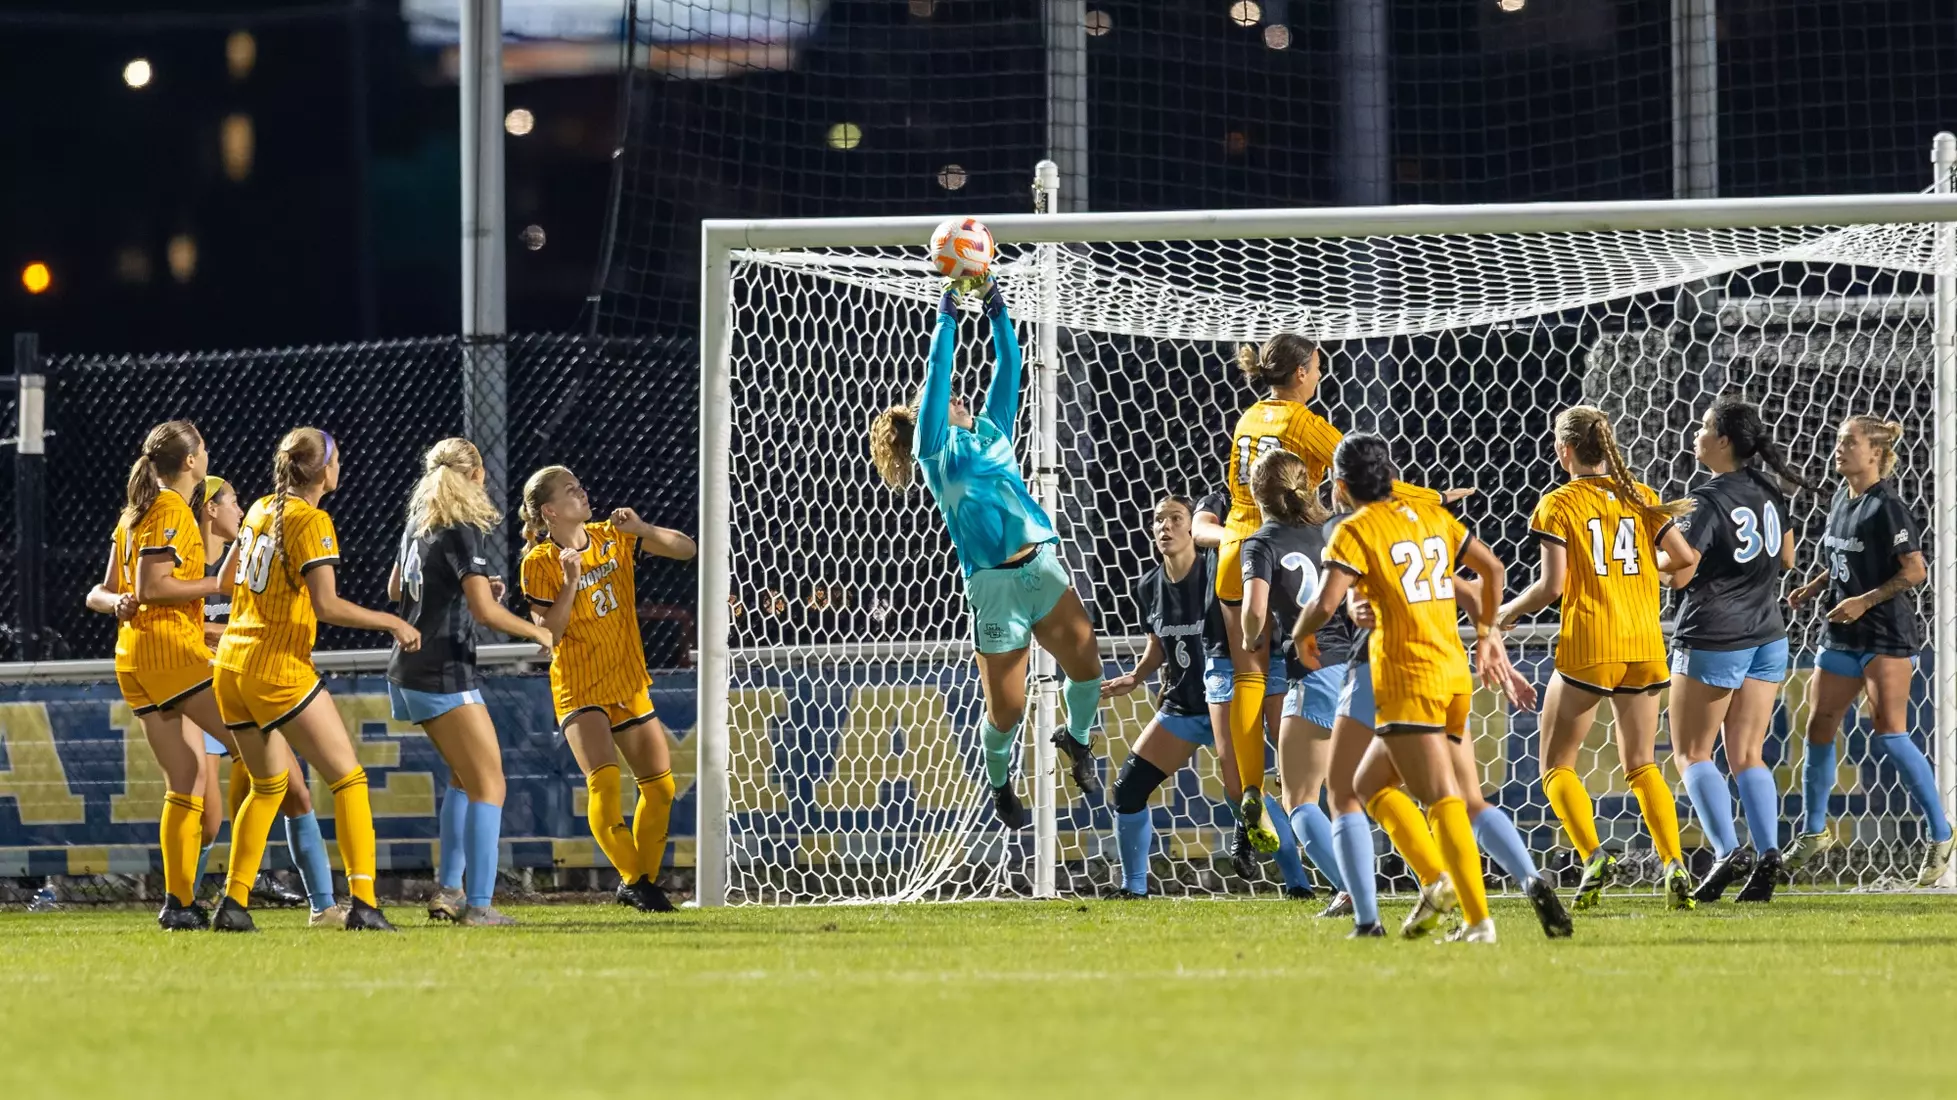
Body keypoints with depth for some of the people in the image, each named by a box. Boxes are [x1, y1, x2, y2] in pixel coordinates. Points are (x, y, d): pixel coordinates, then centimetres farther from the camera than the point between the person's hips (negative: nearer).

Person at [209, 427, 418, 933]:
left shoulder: (261, 510, 12)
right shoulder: (310, 521, -11)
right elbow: (327, 605, -19)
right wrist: (391, 623, -10)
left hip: (232, 663, 8)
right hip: (279, 668, -8)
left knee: (268, 786, 20)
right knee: (348, 779, -3)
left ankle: (234, 903, 12)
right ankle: (362, 904, -15)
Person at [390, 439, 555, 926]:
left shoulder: (419, 524, 10)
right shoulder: (461, 534, -15)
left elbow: (395, 589, 27)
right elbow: (485, 610, -24)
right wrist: (536, 632, -9)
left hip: (407, 674, 9)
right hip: (444, 677, -9)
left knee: (465, 777, 23)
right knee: (488, 786, -6)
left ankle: (449, 889, 18)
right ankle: (478, 905, -15)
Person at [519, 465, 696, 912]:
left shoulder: (612, 538, 4)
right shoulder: (540, 564, -10)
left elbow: (685, 550, 4)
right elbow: (547, 635, -15)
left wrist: (642, 529, -12)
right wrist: (570, 583, -25)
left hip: (628, 685, 6)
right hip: (579, 688, -6)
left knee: (660, 785, 6)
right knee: (604, 779, -24)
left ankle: (646, 879, 19)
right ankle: (631, 879, -16)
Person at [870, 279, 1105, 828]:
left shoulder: (991, 430, 18)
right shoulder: (936, 449, 4)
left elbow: (1008, 368, 15)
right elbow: (936, 377, -4)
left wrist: (996, 309, 8)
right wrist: (947, 316, -4)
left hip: (1043, 566, 5)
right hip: (994, 586, -5)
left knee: (1086, 664, -6)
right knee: (1006, 709, -2)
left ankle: (1077, 741, 25)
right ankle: (999, 784, 27)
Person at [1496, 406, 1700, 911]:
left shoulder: (1558, 504, -4)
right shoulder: (1641, 498, 8)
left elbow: (1551, 585, -11)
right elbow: (1683, 557, 3)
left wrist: (1506, 613, 5)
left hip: (1588, 644, -5)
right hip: (1645, 642, 5)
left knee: (1557, 763, 6)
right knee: (1641, 765, 13)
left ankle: (1593, 855, -14)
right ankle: (1675, 864, -5)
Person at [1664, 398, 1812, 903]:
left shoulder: (1708, 501, -17)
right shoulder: (1768, 491, 6)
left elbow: (1679, 574, -20)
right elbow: (1786, 558, 18)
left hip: (1713, 640, -7)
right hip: (1767, 637, 7)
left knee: (1691, 752, 4)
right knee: (1747, 755, 10)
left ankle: (1726, 851, -10)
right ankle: (1768, 854, -4)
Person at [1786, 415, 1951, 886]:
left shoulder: (1886, 508, -15)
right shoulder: (1840, 501, 10)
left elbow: (1915, 570, -18)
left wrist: (1864, 601, -21)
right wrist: (1813, 588, 8)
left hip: (1887, 635, -8)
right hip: (1842, 636, 8)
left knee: (1889, 734, -14)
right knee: (1819, 728, 11)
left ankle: (1940, 836, -6)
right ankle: (1814, 831, 26)